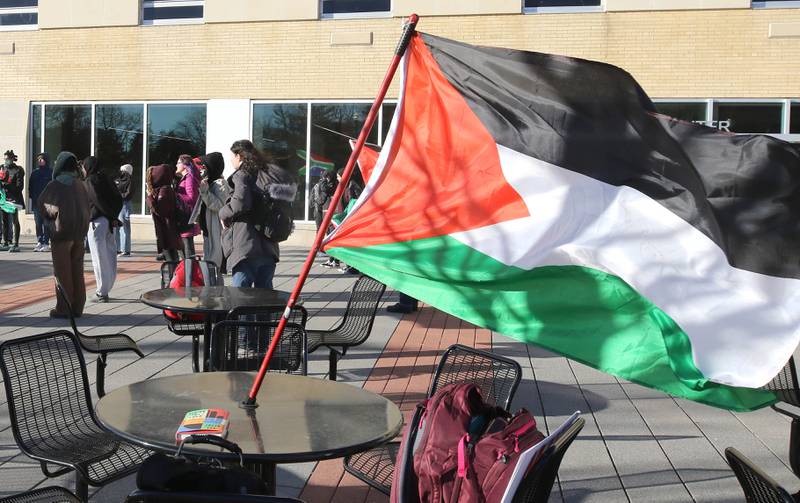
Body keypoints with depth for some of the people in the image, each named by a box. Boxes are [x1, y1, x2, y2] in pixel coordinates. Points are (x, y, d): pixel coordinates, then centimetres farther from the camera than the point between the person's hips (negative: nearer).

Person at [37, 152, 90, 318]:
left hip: (61, 232, -5)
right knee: (77, 271, 11)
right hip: (79, 233, 5)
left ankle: (63, 308, 4)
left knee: (62, 272, 2)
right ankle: (77, 307, 15)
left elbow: (42, 205, -5)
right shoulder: (80, 185, 4)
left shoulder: (55, 186, -11)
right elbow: (87, 208, 7)